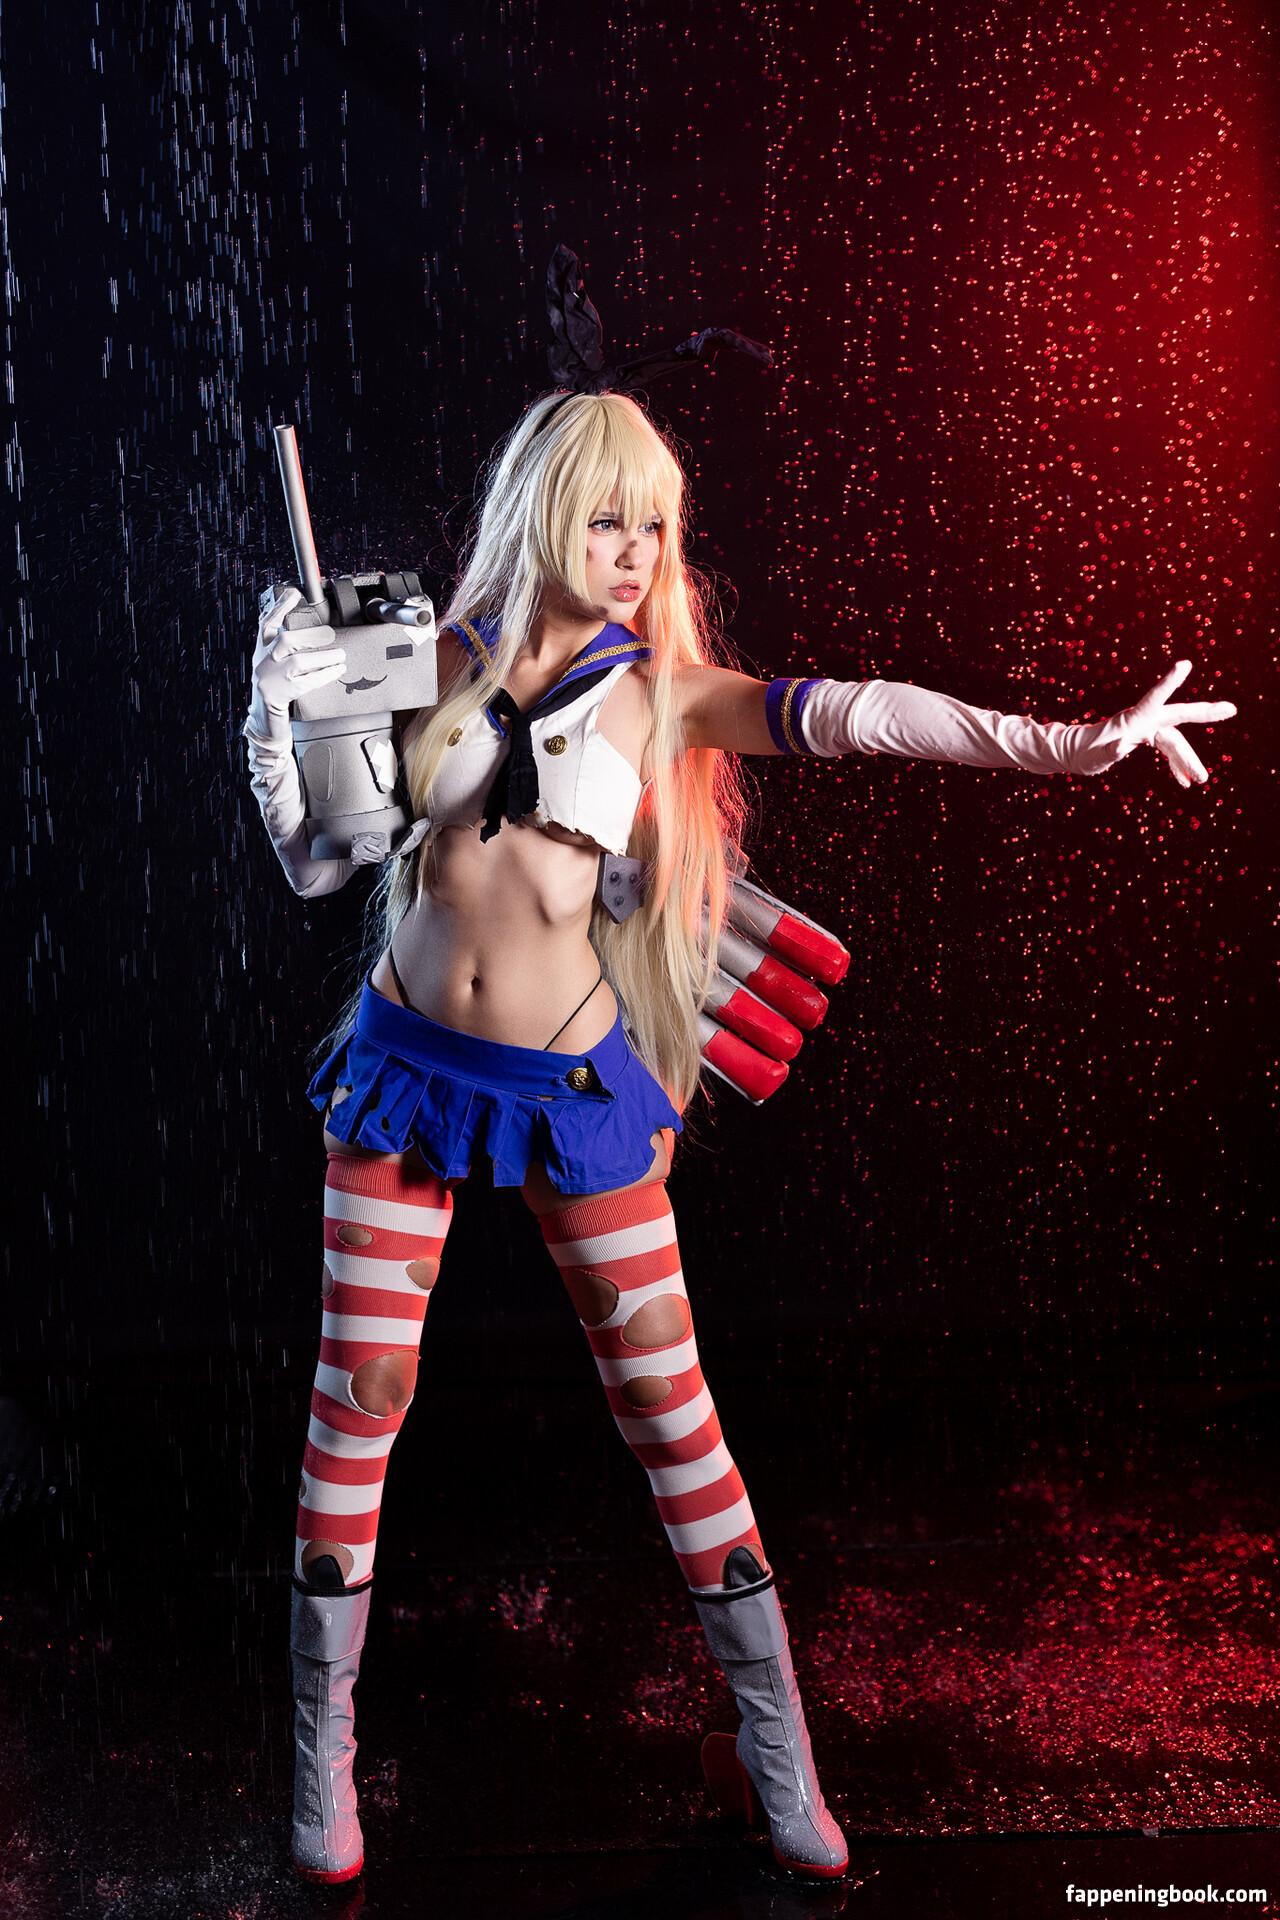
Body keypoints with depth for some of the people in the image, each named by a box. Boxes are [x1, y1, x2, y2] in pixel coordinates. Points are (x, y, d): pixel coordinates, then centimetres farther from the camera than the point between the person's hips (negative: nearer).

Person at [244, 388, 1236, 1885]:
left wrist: (1072, 744, -24)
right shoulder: (441, 660, 2)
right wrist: (275, 718, -12)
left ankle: (777, 1759, 20)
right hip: (407, 1062, 1)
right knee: (361, 1396, 6)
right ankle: (325, 1750, 26)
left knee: (670, 1407, 3)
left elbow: (851, 713, -14)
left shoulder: (658, 690, -1)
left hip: (571, 1084, -1)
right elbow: (317, 861, 4)